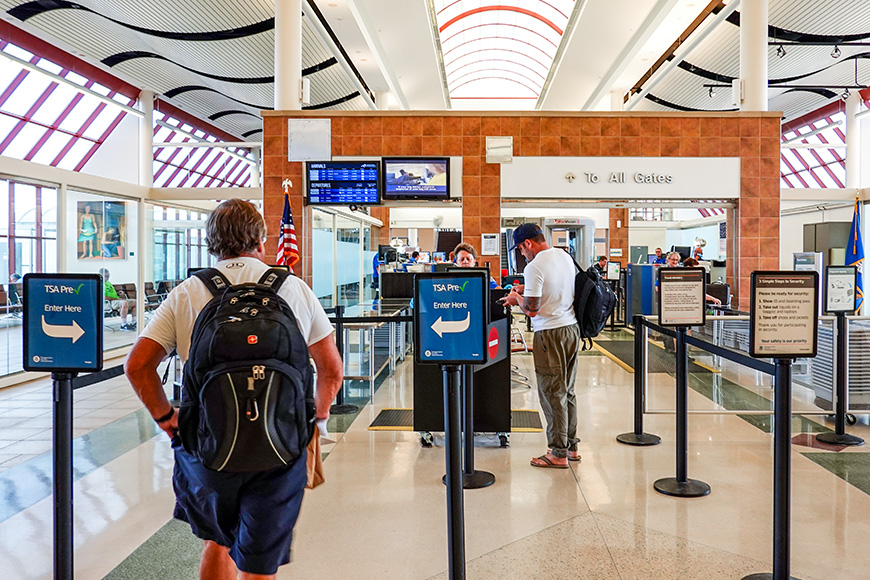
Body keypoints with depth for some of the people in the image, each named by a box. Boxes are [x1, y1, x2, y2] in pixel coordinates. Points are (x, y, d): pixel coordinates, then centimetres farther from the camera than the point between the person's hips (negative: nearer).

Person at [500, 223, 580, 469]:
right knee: (567, 391, 16)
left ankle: (558, 453, 5)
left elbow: (532, 310, -17)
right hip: (572, 328, 9)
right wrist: (527, 290, 23)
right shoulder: (566, 257, 10)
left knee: (553, 393, -1)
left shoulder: (534, 267, -17)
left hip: (551, 333, -9)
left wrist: (516, 299, 2)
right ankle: (571, 446, 24)